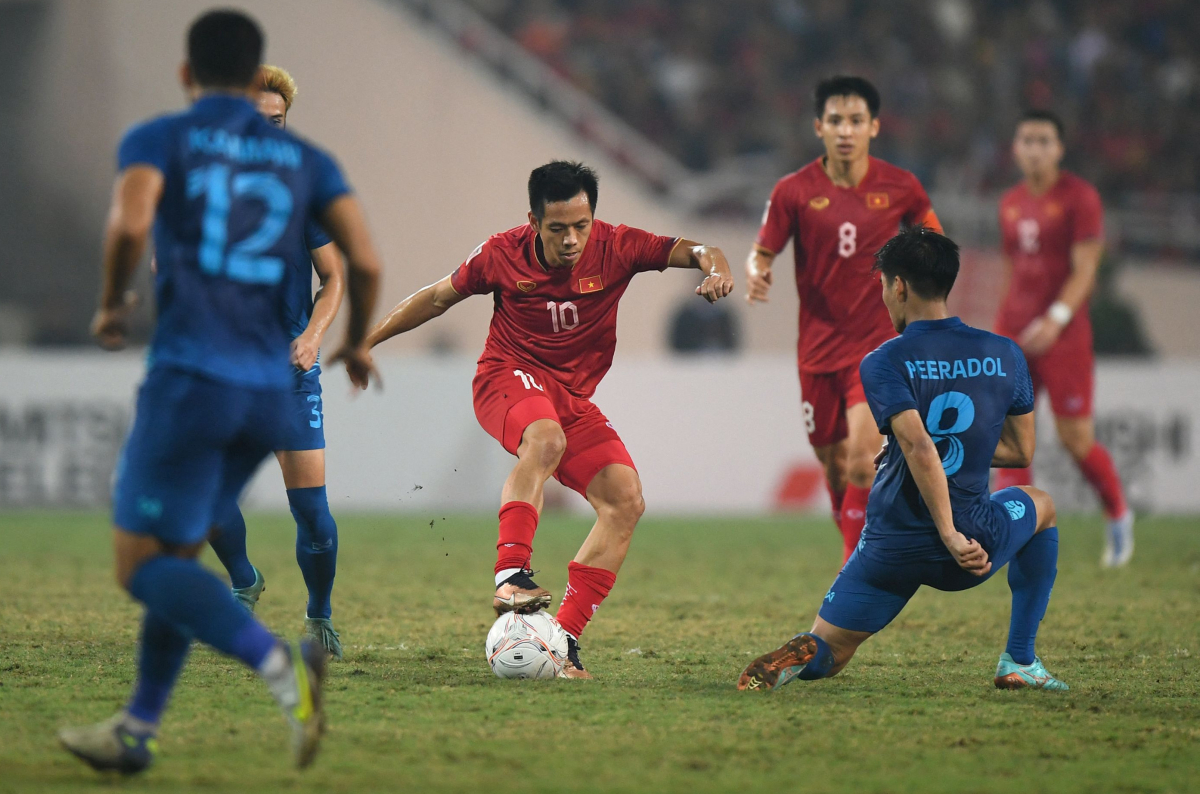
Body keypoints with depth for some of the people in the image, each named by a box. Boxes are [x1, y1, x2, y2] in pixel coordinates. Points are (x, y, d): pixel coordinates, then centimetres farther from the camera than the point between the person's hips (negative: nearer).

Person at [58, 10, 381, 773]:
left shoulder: (159, 139, 4)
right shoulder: (304, 159, 14)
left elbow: (130, 223, -17)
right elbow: (367, 261, 2)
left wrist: (113, 302, 2)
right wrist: (357, 342, 21)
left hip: (191, 375, -5)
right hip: (271, 392, 5)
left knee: (143, 564, -3)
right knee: (178, 552, 20)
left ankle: (280, 664, -27)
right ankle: (137, 731, 23)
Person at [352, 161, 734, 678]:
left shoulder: (614, 248, -6)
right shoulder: (502, 254, -7)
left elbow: (693, 251, -5)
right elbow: (438, 298, 9)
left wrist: (713, 264, -30)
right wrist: (366, 342, 12)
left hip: (574, 396, 4)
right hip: (507, 378, -4)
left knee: (625, 500, -15)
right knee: (546, 439, -39)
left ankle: (564, 637, -14)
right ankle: (510, 575, -47)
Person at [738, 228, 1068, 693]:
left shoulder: (883, 363, -7)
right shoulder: (1005, 355, 4)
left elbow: (920, 449, -21)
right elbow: (1021, 451, 15)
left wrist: (951, 537, -23)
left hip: (891, 547, -2)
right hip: (976, 540, 2)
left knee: (827, 654, 15)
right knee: (1040, 506, 36)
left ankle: (799, 658, -25)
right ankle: (1019, 662, 27)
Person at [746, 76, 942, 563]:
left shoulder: (900, 187, -1)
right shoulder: (794, 191, -2)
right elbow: (762, 253, 1)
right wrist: (756, 276, -22)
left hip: (878, 344, -2)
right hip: (818, 348, 2)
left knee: (861, 461, -19)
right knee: (833, 464, 8)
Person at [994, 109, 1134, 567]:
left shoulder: (1079, 197, -5)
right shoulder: (1010, 204, 13)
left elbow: (1085, 268, -12)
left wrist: (1056, 318, -25)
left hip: (1063, 333, -5)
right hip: (1013, 332, 5)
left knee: (1076, 439, -3)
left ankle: (1119, 517, 21)